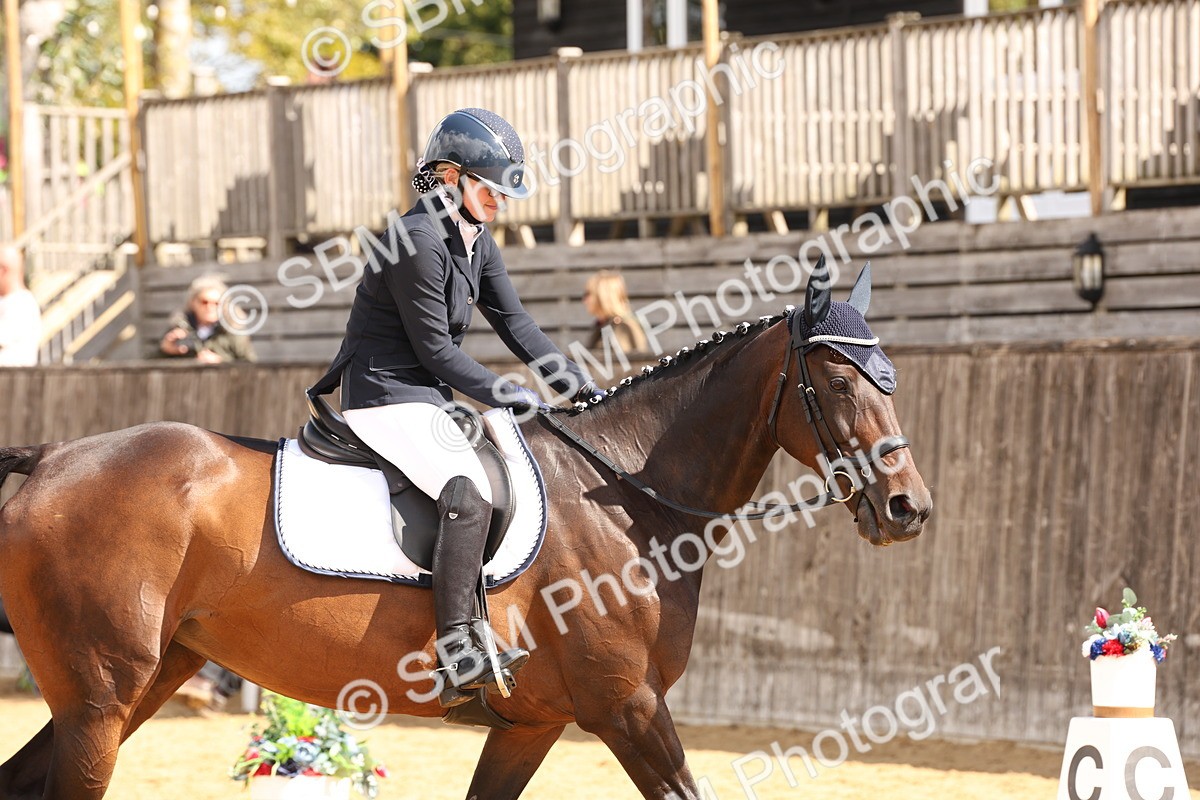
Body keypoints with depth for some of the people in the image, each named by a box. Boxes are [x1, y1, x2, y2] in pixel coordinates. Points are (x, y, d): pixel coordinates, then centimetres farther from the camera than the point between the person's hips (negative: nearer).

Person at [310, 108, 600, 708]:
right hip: (386, 398, -11)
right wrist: (505, 394, -13)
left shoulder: (476, 242, 12)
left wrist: (575, 384, 4)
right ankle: (456, 654, -33)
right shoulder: (418, 242, -18)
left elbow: (514, 322, 13)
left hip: (428, 397, 11)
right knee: (469, 488, -29)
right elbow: (435, 348, -17)